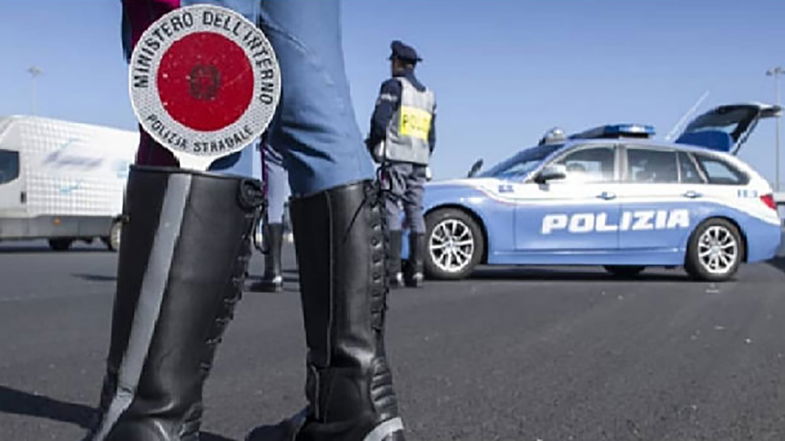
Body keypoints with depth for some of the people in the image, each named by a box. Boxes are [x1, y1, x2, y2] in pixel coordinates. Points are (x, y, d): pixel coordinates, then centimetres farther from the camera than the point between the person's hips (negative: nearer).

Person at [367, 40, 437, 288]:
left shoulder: (393, 86, -2)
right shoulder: (428, 94, 20)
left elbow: (380, 120, -13)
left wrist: (371, 146, 2)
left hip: (396, 158, -7)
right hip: (419, 161, 7)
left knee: (391, 210, -9)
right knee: (415, 213, 7)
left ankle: (393, 272, -14)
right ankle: (416, 271, 5)